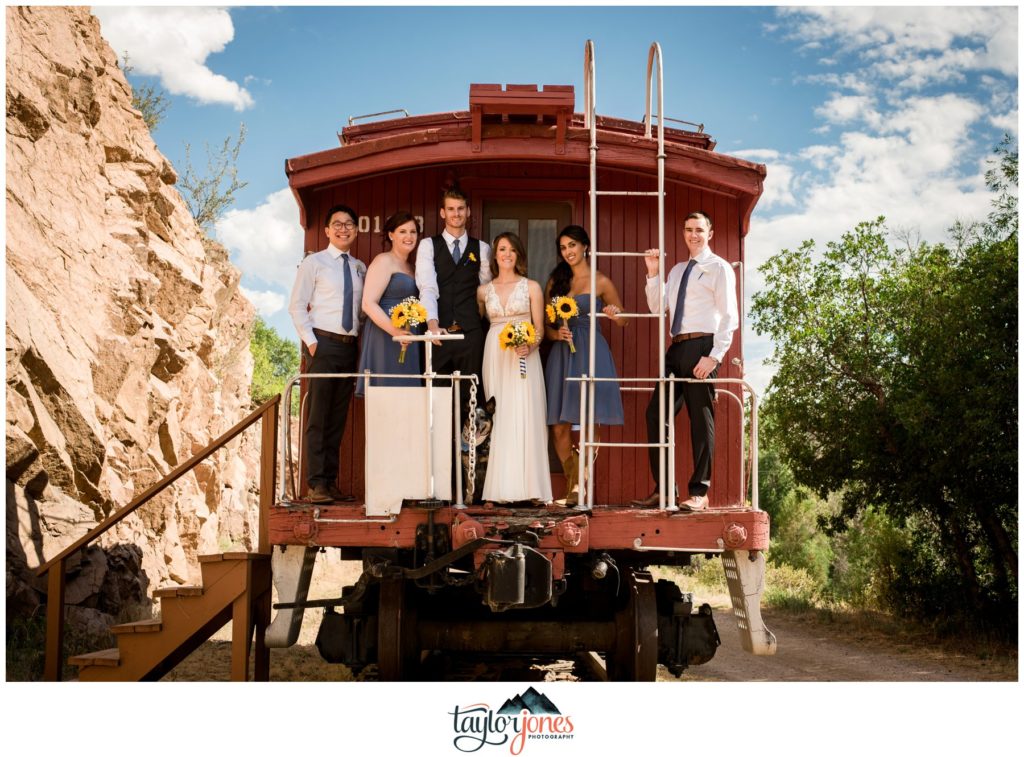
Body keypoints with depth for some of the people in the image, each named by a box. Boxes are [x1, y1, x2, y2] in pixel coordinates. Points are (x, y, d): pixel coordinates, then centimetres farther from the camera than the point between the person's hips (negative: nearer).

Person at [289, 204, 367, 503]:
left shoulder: (360, 268, 14)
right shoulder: (314, 262, 1)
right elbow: (297, 306, -3)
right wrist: (311, 342, -11)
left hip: (350, 346, 5)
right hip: (323, 343, -5)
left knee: (339, 417, 7)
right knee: (318, 415, -4)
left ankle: (331, 481, 13)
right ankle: (316, 482, -1)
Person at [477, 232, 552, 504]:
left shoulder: (531, 287, 6)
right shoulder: (484, 291, 12)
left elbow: (539, 328, 3)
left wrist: (529, 345, -14)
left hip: (524, 357, -2)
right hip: (495, 357, 2)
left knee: (523, 417, -7)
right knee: (498, 418, -1)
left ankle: (525, 485, -5)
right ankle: (500, 486, 1)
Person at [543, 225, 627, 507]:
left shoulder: (601, 282, 4)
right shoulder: (555, 281, 14)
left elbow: (623, 320, 7)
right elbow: (545, 324, 15)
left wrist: (615, 315, -15)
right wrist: (557, 334, -6)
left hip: (591, 354, -3)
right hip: (561, 355, 3)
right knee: (559, 426, -1)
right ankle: (573, 485, 13)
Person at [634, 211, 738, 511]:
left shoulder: (718, 268, 0)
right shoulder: (677, 270, 21)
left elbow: (729, 317, -8)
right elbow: (657, 307, 17)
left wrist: (714, 356, -17)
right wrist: (653, 273, 5)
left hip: (701, 347, -7)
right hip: (676, 349, 7)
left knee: (701, 419, -4)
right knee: (656, 414, 5)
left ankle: (699, 493, 2)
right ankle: (663, 488, 12)